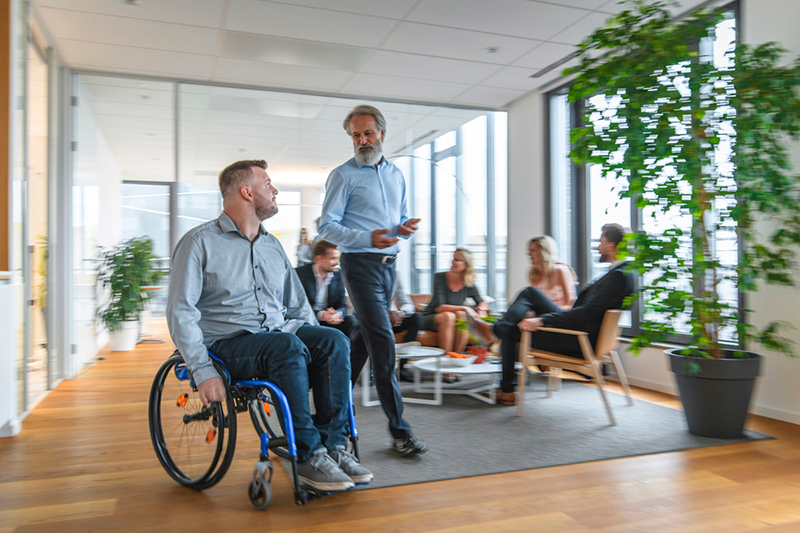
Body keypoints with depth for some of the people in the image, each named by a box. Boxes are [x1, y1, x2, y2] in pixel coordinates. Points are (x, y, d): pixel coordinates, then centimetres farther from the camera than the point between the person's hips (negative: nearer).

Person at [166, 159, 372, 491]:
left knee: (334, 340, -22)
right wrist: (204, 372, -20)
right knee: (288, 346, -35)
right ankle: (308, 455, -24)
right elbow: (180, 313, -10)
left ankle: (331, 443, -18)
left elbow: (297, 304, 21)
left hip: (278, 332, 6)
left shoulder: (273, 246, 18)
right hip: (226, 344, -5)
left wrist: (317, 345, 5)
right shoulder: (200, 243, -2)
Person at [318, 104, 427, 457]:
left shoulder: (396, 175, 17)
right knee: (383, 342, -12)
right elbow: (327, 226, -7)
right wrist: (368, 238, -21)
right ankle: (399, 430, -6)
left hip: (388, 265, 7)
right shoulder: (343, 175, -2)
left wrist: (407, 227, -2)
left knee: (365, 338, 12)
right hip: (361, 265, -7)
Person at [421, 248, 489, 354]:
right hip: (430, 318, -3)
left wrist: (481, 310, -13)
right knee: (448, 315, -34)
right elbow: (439, 307, -21)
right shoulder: (440, 278, -13)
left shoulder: (469, 284, -2)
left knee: (461, 314, -29)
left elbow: (481, 302, 12)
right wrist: (465, 308, -27)